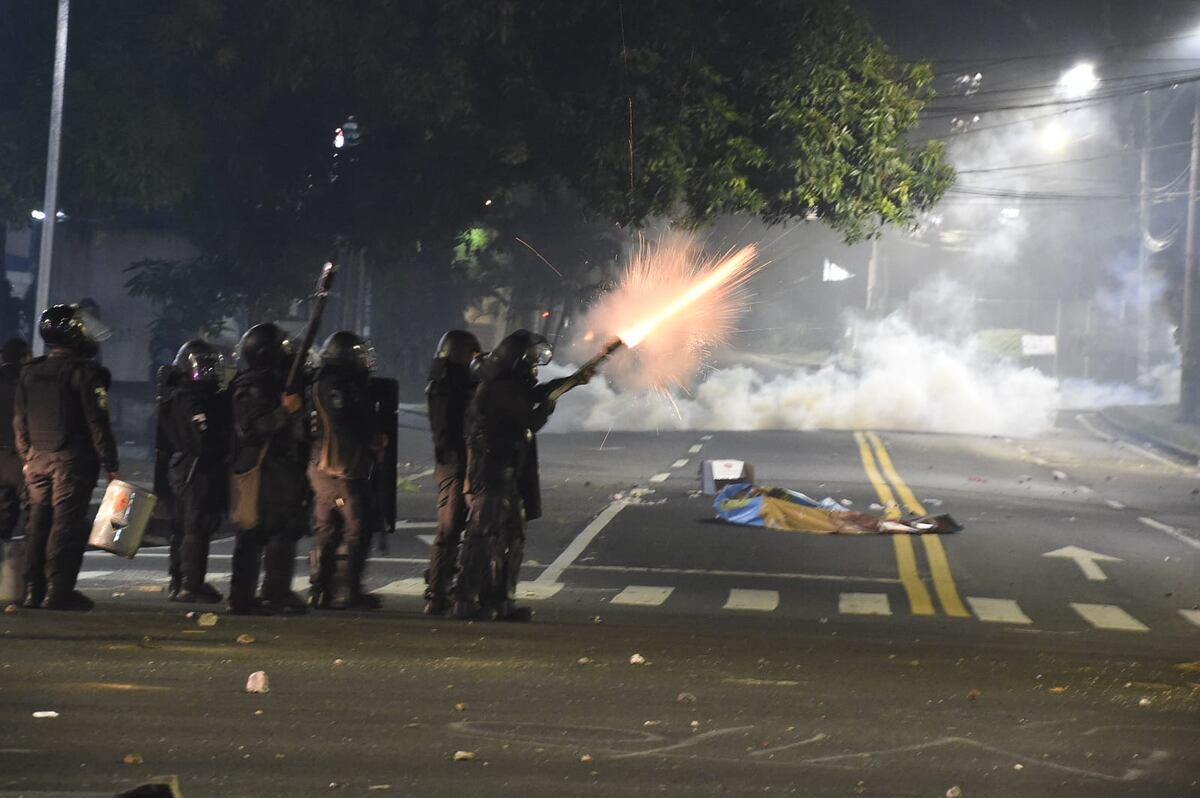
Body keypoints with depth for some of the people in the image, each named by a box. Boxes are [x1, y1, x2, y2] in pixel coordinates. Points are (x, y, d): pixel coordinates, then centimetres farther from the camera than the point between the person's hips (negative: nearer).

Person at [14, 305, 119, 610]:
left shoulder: (29, 373, 10)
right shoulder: (85, 372, -11)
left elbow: (20, 422, 14)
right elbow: (97, 422, -13)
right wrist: (109, 464, -9)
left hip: (37, 459, 6)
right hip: (72, 460, -6)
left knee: (39, 523, 10)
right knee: (67, 524, -5)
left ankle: (34, 590, 10)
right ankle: (58, 591, -7)